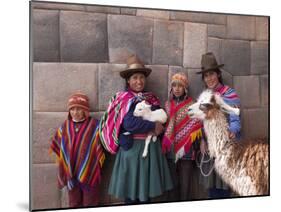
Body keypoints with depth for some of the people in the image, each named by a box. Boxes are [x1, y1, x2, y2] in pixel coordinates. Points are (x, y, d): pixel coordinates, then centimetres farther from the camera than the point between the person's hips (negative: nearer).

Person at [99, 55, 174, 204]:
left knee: (147, 190, 12)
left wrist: (158, 127, -15)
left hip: (150, 147, 5)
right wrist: (153, 126, -12)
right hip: (131, 147, -5)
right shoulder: (124, 99, -6)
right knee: (130, 193, 2)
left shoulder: (152, 99, 11)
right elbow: (130, 123, -20)